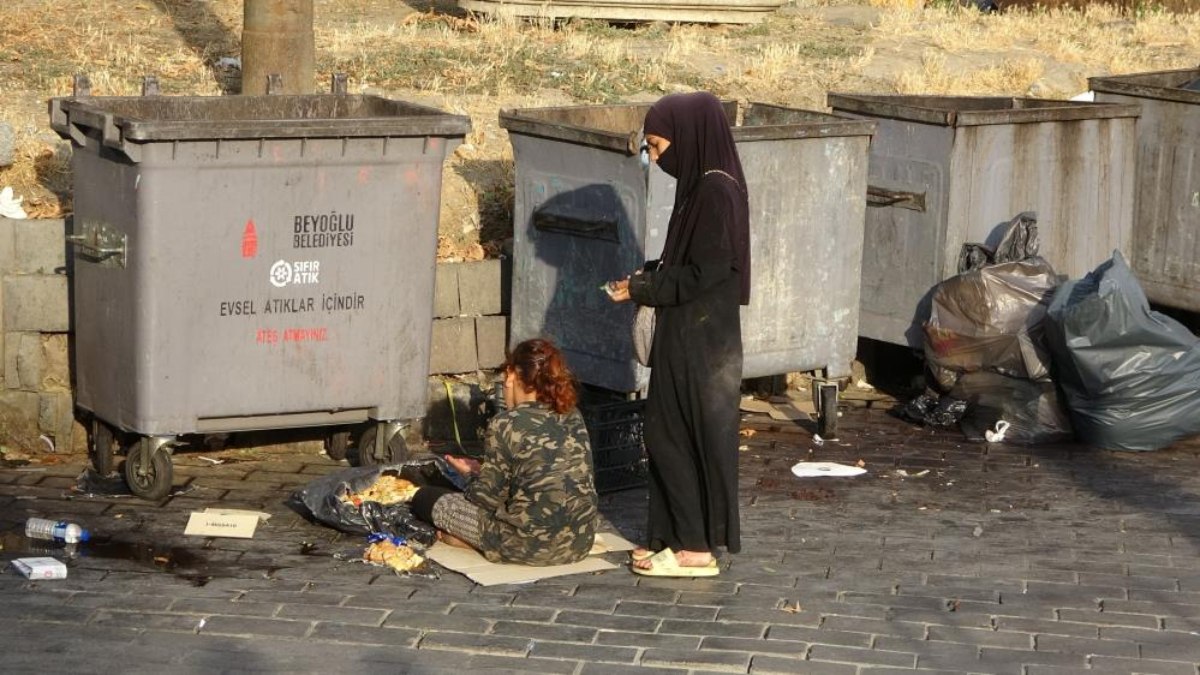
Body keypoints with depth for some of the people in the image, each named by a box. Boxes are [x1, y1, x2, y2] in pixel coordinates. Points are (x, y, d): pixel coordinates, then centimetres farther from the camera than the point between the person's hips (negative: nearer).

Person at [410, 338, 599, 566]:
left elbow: (489, 497, -9)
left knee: (425, 498, 9)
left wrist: (473, 473, 13)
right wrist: (482, 470, 22)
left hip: (531, 546, -7)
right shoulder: (573, 417, 5)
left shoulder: (507, 424, -14)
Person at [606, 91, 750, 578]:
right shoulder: (703, 186, 10)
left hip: (700, 341, -10)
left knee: (681, 438, -2)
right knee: (671, 436, 14)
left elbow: (703, 273, -21)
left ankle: (696, 547, 6)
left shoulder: (716, 192, -19)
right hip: (690, 336, 10)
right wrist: (647, 277, 5)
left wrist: (644, 290, -13)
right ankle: (682, 535, 22)